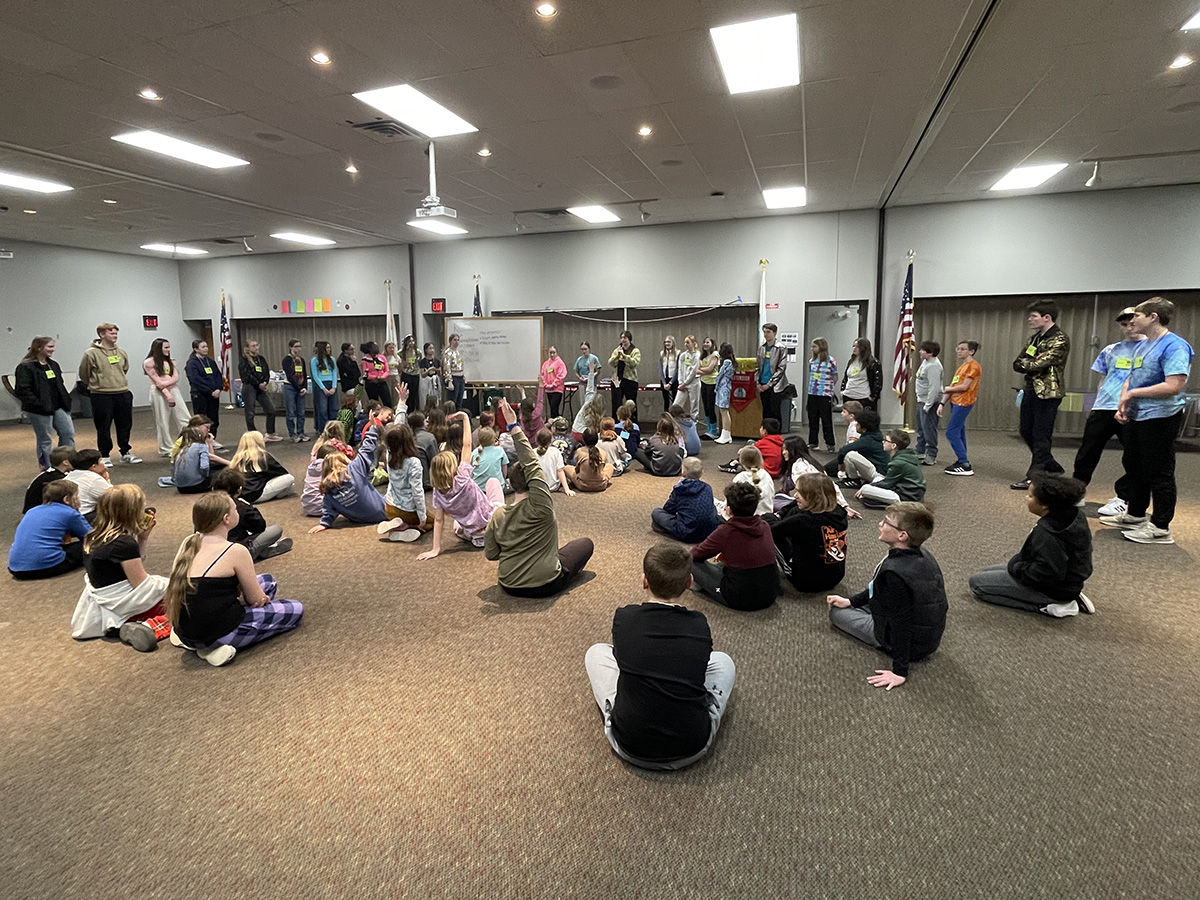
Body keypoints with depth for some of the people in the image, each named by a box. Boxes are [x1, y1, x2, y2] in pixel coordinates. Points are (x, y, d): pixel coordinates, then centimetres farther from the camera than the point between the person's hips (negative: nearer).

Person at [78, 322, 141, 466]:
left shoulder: (121, 353, 7)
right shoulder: (91, 353, -9)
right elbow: (83, 374, 0)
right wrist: (96, 385, 12)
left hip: (123, 394, 5)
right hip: (101, 396, -4)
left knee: (125, 425, 11)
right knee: (103, 428, 3)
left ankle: (126, 452, 23)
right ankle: (105, 456, 14)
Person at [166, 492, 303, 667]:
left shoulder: (188, 543, 4)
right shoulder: (236, 551, -18)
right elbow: (256, 599, -8)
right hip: (216, 635, -8)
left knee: (267, 581, 22)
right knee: (296, 609, 9)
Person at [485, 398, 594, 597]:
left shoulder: (498, 515, -6)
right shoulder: (540, 507, -19)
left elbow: (490, 554, -2)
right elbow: (532, 466, -21)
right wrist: (514, 428, -22)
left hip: (509, 586, 5)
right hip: (546, 585, -5)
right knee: (585, 543, 15)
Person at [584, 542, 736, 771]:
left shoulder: (624, 619, -10)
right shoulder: (700, 626, -6)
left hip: (631, 749, -1)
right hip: (693, 749, 1)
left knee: (597, 652, 19)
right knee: (722, 661, 22)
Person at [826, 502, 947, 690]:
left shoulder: (894, 571, -35)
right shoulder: (923, 555, -7)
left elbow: (900, 623, -31)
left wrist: (900, 672, -24)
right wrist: (851, 601, 10)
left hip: (910, 645, -8)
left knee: (836, 611, 6)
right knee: (870, 597, 26)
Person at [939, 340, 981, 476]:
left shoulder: (973, 366, -11)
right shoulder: (962, 366, 17)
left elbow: (964, 387, -18)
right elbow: (952, 387, 15)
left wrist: (948, 389, -2)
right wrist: (942, 403, 9)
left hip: (963, 403, -9)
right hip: (955, 402, 9)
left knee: (951, 433, -11)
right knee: (959, 433, 12)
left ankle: (965, 466, -8)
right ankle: (961, 461, 20)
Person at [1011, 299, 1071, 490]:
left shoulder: (1060, 340, -13)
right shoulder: (1034, 338, 13)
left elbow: (1039, 364, -22)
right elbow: (1017, 364, 9)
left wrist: (1025, 363, -3)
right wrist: (1030, 365, -11)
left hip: (1048, 392, -9)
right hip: (1031, 389, 9)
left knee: (1041, 437, -3)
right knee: (1026, 432, 15)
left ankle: (1033, 477, 4)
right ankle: (1052, 468, 30)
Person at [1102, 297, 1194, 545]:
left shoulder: (1174, 346, -17)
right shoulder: (1144, 345, 12)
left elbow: (1174, 386, -26)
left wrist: (1133, 393, -18)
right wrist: (1123, 404, 1)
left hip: (1159, 419, -10)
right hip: (1136, 418, 10)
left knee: (1158, 473, -1)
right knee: (1134, 467, 19)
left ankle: (1160, 528, 9)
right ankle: (1135, 515, 33)